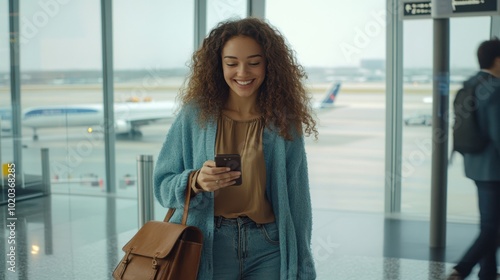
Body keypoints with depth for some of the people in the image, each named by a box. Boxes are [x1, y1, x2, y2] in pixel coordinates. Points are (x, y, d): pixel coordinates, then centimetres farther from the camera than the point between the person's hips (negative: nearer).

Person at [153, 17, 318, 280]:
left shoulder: (284, 122, -3)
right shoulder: (195, 114, -4)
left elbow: (297, 201, 0)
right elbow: (163, 185, -3)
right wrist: (195, 181, -23)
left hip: (268, 250, 0)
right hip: (208, 247, 0)